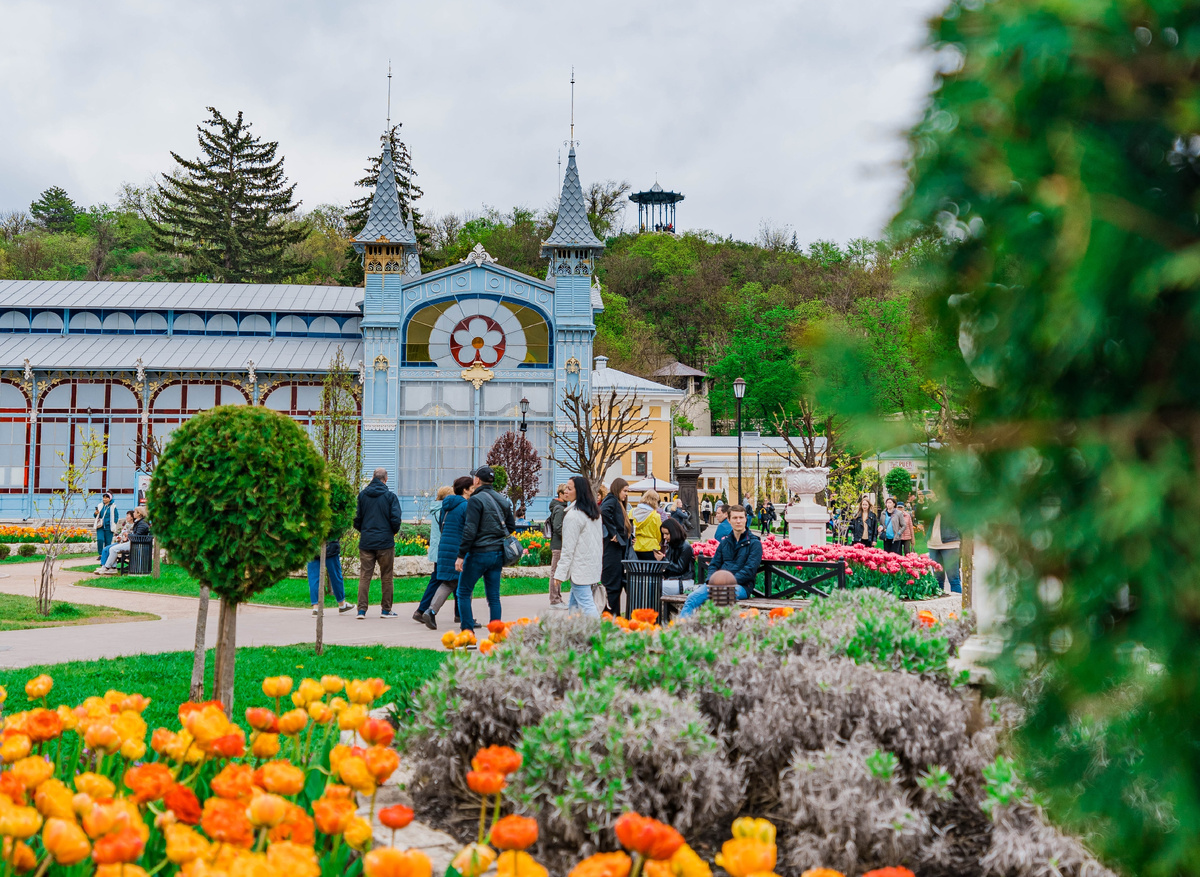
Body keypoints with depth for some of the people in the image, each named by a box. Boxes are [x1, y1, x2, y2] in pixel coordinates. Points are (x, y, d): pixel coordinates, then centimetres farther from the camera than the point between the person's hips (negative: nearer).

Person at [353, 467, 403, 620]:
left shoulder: (362, 495, 3)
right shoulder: (390, 496, -5)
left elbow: (356, 518, 4)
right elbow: (396, 519, -9)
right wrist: (393, 532, 10)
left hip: (366, 542, 2)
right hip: (385, 542, -2)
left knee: (365, 576, 4)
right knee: (386, 577, 8)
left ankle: (362, 609, -4)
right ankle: (386, 610, 13)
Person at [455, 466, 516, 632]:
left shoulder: (476, 500, -12)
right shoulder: (504, 501, 11)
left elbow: (470, 530, -17)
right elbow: (511, 526, 17)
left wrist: (461, 555, -14)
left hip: (479, 554, -6)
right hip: (498, 554, 6)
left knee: (463, 593, 6)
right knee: (494, 596, 9)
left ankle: (467, 631, 1)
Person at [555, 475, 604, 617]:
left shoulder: (573, 515, -14)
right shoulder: (594, 512, 12)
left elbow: (568, 548, -15)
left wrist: (561, 573, -11)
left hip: (580, 569, -9)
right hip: (594, 567, 9)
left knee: (587, 607, -8)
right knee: (573, 605, 14)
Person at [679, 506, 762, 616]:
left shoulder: (754, 543, 4)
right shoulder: (725, 542, 22)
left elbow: (750, 570, -6)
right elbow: (714, 564, 19)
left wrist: (729, 581, -17)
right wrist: (711, 580, -4)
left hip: (741, 586, -5)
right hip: (718, 582, 5)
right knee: (692, 598, -22)